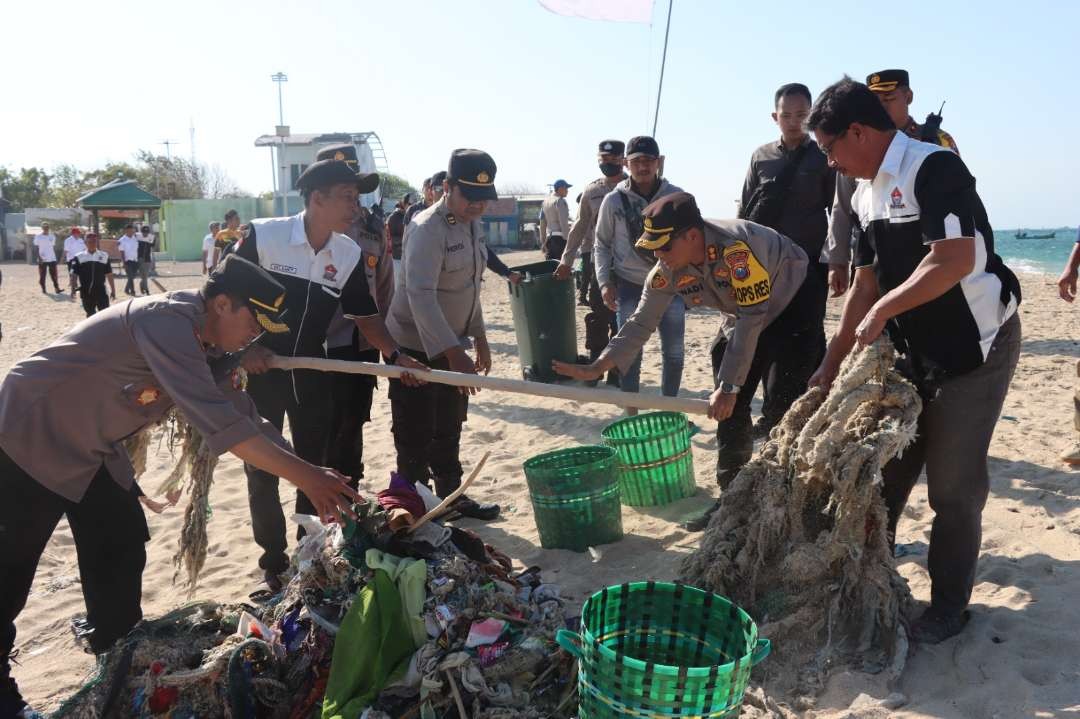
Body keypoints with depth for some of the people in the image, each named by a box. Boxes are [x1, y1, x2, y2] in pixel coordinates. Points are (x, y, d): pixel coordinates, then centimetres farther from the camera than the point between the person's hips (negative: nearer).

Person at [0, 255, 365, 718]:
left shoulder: (208, 349, -2)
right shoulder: (166, 320, -31)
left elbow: (242, 416, 1)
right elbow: (217, 422, -40)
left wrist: (312, 477, -9)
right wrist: (306, 476, -40)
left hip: (91, 451, 9)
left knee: (121, 552, 9)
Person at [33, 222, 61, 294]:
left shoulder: (52, 236, 9)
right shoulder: (38, 236, -1)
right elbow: (36, 248, -2)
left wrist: (55, 257, 9)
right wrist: (39, 257, -12)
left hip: (52, 259, 2)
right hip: (42, 259, -2)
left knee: (54, 275, -1)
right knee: (42, 275, 4)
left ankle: (56, 288, -3)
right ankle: (43, 289, 11)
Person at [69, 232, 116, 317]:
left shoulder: (104, 256, 6)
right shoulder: (79, 257, 3)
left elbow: (109, 274, 8)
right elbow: (74, 275, 1)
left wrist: (112, 290, 8)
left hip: (101, 291, 0)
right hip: (86, 292, 1)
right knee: (90, 315, 11)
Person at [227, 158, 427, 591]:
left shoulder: (349, 255, -5)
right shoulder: (262, 236, -17)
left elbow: (364, 314, 3)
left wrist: (394, 355, -10)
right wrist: (244, 347, -18)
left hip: (313, 373, 4)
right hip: (259, 370, -4)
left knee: (313, 468, 12)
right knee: (262, 471, 5)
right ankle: (274, 562, 21)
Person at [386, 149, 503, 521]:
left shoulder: (473, 224, 6)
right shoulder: (426, 229, -22)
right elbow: (421, 297, -32)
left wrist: (479, 337, 16)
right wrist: (454, 353, -39)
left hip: (452, 346, 8)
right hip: (416, 348, -8)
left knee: (448, 431, 20)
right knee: (415, 437, 2)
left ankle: (452, 496, 34)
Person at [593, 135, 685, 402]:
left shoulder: (676, 197, -2)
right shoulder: (614, 200, -4)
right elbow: (602, 244, 5)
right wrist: (604, 281, -5)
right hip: (629, 285, -1)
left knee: (674, 352, 4)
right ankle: (631, 414, 13)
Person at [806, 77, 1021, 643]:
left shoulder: (933, 168, -18)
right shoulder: (866, 197, 8)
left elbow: (957, 260, -29)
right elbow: (865, 285, 12)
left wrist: (883, 310, -21)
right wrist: (831, 364, 11)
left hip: (975, 346, -8)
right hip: (914, 348, 8)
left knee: (953, 484, 0)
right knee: (886, 468, 13)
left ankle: (949, 603, 18)